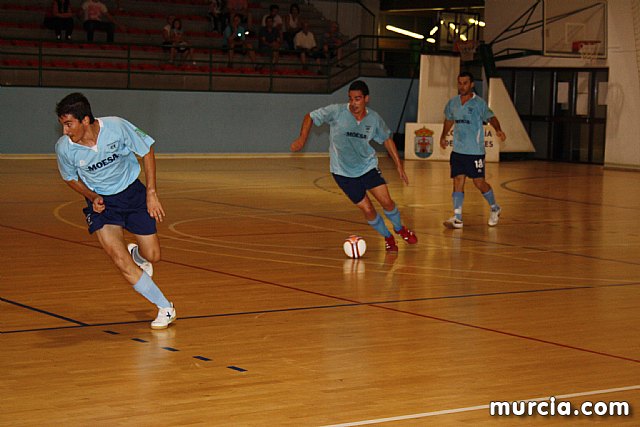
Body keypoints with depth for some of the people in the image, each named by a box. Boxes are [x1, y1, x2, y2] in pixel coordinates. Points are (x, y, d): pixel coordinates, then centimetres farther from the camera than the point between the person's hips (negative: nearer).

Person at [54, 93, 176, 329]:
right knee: (121, 261, -17)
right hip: (101, 202, 0)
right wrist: (93, 197, -14)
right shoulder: (64, 147, -19)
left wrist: (151, 193, -10)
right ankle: (165, 308, -3)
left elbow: (147, 151, -8)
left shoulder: (116, 127, -24)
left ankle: (137, 254, 43)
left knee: (152, 256, 3)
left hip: (133, 192, 0)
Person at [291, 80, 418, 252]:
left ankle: (400, 229, 23)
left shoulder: (374, 118, -8)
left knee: (386, 201, -8)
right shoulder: (337, 112, -18)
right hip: (343, 172, -2)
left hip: (368, 165, 2)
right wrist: (302, 138, -23)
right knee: (367, 209, -5)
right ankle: (387, 237, 22)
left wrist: (399, 164, 8)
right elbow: (310, 117, -8)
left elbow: (386, 139, 9)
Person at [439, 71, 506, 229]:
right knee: (458, 181, -2)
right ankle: (457, 218, -1)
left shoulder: (479, 103, -7)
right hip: (458, 150, 5)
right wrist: (443, 136, 22)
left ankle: (495, 208, 24)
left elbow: (491, 117, -6)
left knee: (479, 182, 0)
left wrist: (498, 130, -24)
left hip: (475, 151, -5)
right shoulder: (452, 103, 8)